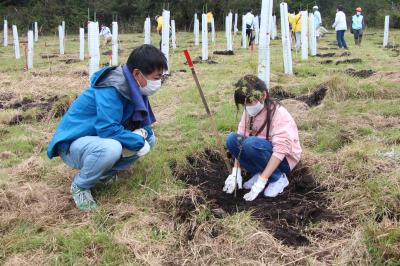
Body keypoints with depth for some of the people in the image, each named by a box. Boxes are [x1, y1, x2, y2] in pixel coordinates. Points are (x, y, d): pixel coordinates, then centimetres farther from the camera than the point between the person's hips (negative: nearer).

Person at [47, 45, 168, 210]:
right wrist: (138, 142, -23)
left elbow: (142, 121, 7)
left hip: (100, 140, 9)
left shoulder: (132, 87, -1)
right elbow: (108, 129, -34)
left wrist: (142, 132, -16)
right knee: (110, 148, -39)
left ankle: (105, 173, 8)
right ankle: (80, 185, -10)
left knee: (149, 137, 1)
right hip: (73, 144, -9)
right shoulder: (110, 90, -28)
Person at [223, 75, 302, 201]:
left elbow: (280, 150, -32)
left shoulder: (278, 113, -25)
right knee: (232, 139, -17)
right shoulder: (249, 112, -6)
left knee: (251, 143, -33)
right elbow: (240, 143, -7)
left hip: (283, 159, -6)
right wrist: (236, 172, -18)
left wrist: (261, 182, -35)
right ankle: (258, 173, -3)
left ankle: (279, 178, -13)